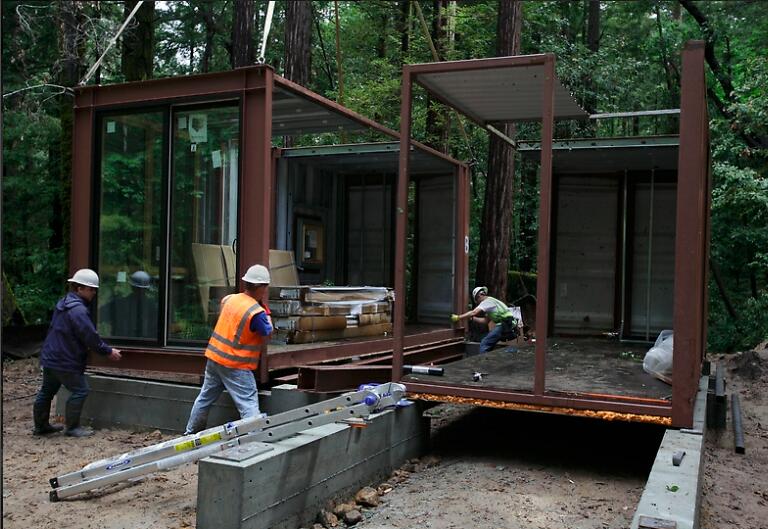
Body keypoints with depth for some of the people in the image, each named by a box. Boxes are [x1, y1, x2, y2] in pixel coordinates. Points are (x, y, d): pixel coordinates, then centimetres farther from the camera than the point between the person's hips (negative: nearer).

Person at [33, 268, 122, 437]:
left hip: (50, 358, 11)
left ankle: (41, 426, 31)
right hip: (64, 361, -11)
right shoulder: (78, 310, -22)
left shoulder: (63, 303, 12)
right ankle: (72, 427, 2)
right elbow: (90, 336, -22)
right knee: (80, 390, -3)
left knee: (47, 391, 19)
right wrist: (108, 351, -11)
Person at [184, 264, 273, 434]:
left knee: (205, 397, 22)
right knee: (249, 405, -6)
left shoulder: (229, 299, 1)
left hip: (214, 357, 8)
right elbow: (268, 333, -7)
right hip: (235, 366, -8)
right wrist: (266, 307, -1)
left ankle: (190, 433, 37)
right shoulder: (257, 312, -20)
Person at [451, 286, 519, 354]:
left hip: (506, 326, -9)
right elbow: (486, 321, 25)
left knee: (484, 344, -9)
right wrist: (472, 318, 21)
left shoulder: (487, 301, -5)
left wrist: (458, 317, -10)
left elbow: (473, 313, -15)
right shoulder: (491, 302, 24)